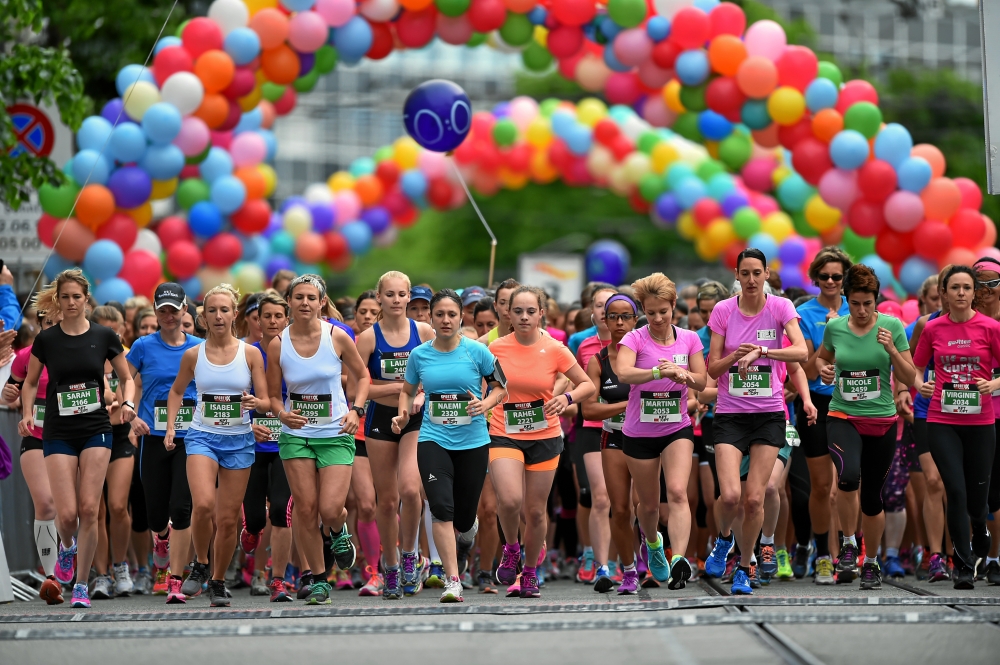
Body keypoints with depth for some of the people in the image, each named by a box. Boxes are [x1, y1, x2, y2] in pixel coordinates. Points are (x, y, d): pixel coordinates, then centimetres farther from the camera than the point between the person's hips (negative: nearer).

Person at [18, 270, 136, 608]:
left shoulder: (104, 336, 1)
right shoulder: (46, 339, 0)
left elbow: (127, 377, 11)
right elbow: (31, 382, 13)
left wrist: (127, 403, -8)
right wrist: (27, 414, -3)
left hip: (96, 431, 0)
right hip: (58, 434, 0)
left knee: (89, 508, -8)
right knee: (67, 513, -9)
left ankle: (82, 586, 3)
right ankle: (66, 547, 28)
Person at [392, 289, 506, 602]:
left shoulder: (477, 351, -2)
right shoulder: (419, 355, 4)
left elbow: (500, 387, 6)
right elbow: (407, 390, 19)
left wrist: (485, 403, -13)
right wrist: (403, 414, 1)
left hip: (473, 442, 0)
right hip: (433, 440, 0)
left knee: (464, 517, 6)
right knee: (442, 508, -18)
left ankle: (466, 539, 45)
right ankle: (453, 581, -16)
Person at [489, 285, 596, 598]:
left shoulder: (555, 350, -5)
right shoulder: (496, 348, -3)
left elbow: (588, 385, 2)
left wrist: (568, 398, -16)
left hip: (544, 437, 1)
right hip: (504, 435, -1)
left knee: (535, 511, 5)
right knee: (510, 500, -23)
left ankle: (530, 573, 27)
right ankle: (511, 550, 8)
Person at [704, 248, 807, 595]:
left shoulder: (780, 307, -3)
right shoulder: (723, 310, -1)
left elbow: (801, 351, -18)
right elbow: (712, 368, 1)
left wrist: (761, 351, -30)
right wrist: (733, 357, -19)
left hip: (769, 414, 0)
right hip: (730, 414, 0)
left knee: (755, 498, -4)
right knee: (730, 495, -15)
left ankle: (744, 569, 15)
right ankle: (723, 538, 18)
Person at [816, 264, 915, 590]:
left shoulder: (892, 326, -4)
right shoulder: (834, 327, 0)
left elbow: (909, 378, -2)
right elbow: (822, 357, 21)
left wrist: (891, 349, -18)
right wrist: (823, 370, -1)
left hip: (882, 422, 1)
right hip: (842, 418, 0)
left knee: (872, 496, 7)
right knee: (849, 475, -30)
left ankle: (870, 562, 30)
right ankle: (848, 544, -9)